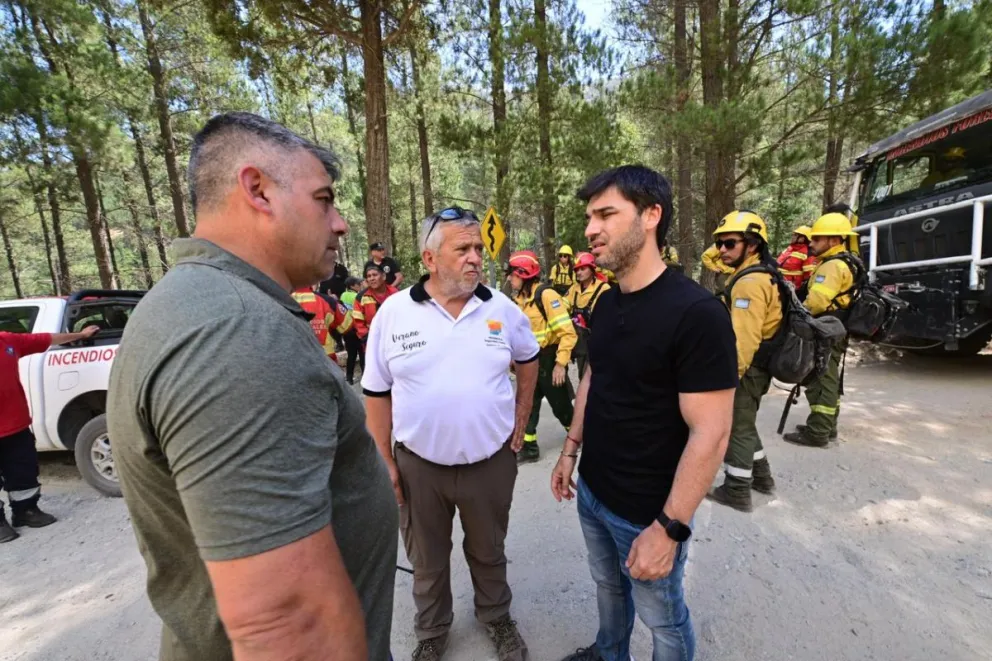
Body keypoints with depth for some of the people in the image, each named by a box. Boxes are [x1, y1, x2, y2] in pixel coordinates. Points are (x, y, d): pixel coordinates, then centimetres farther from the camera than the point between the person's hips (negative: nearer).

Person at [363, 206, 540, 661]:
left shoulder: (503, 309, -7)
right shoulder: (393, 312, -10)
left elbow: (528, 361, 11)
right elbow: (377, 392, -3)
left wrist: (520, 420, 7)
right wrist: (385, 460, -3)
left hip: (491, 461, 1)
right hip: (418, 464, 0)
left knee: (488, 552, 25)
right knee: (427, 560, 23)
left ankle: (496, 617, 54)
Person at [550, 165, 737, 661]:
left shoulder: (696, 313, -23)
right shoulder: (606, 303, 0)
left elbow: (710, 434, -23)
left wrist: (670, 527, -20)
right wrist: (570, 450, 11)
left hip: (647, 511, -6)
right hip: (591, 492, 7)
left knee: (662, 618, 20)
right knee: (608, 587, 29)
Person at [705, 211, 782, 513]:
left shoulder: (749, 282, -22)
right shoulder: (762, 275, 13)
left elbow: (745, 338, -28)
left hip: (746, 368, -10)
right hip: (755, 366, 10)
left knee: (736, 428, 3)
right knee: (743, 423, 23)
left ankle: (736, 491, 16)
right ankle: (760, 475, 38)